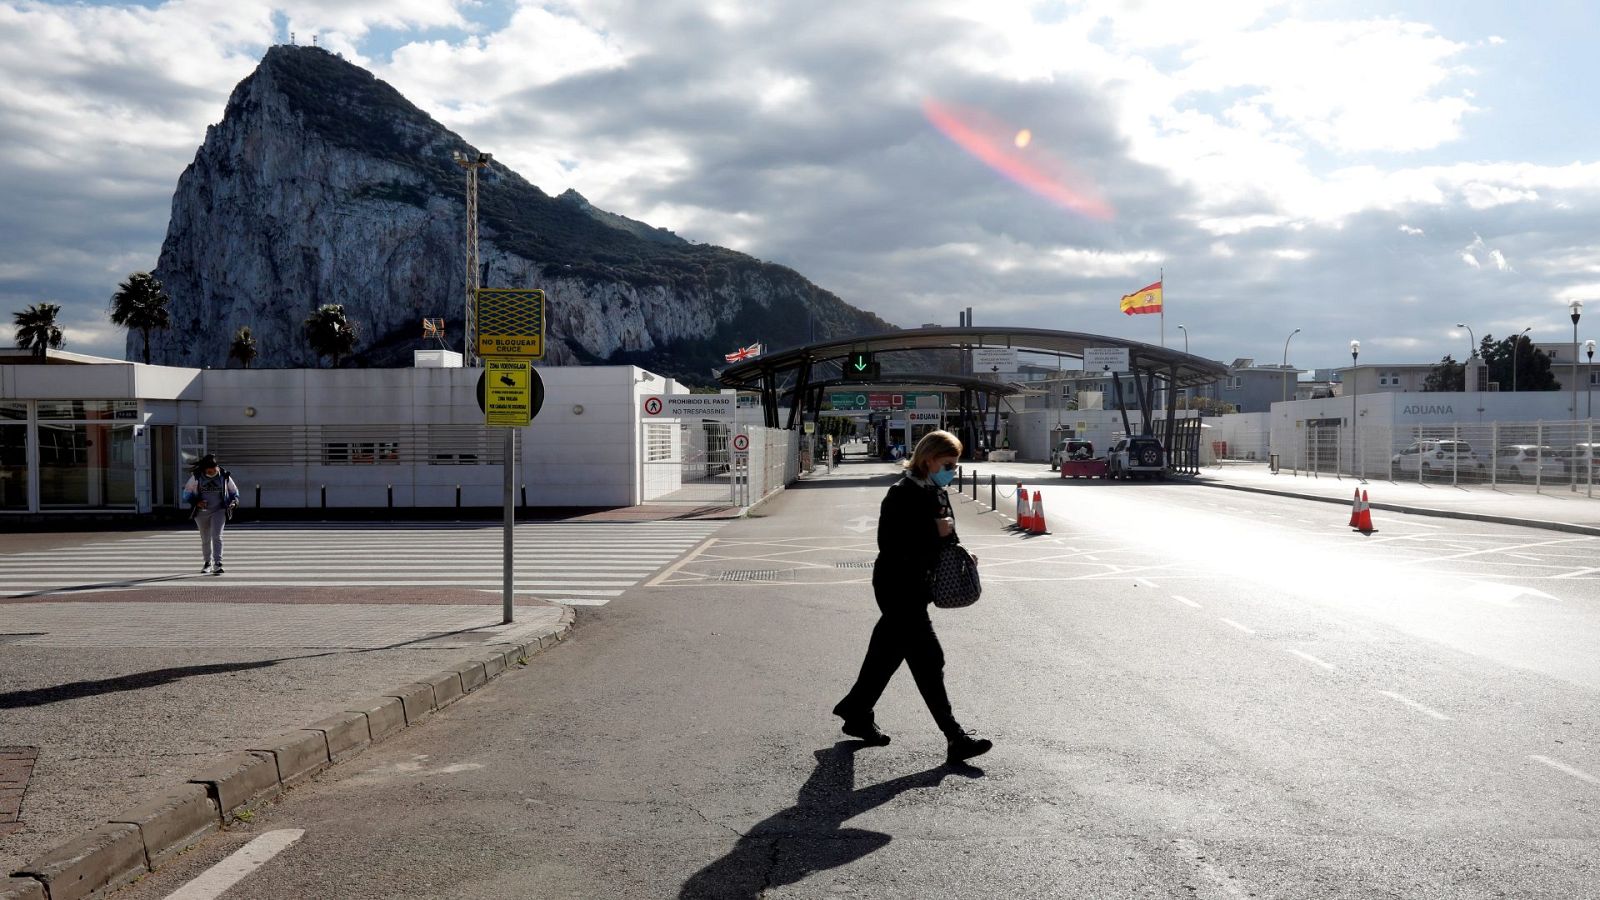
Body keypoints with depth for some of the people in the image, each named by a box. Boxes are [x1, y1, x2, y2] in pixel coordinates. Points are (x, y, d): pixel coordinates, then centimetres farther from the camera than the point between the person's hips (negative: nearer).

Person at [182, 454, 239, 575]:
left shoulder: (224, 476, -4)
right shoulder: (196, 477, -6)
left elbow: (234, 491, 10)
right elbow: (186, 492, 1)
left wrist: (234, 501, -10)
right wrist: (196, 502, -16)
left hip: (219, 511, -2)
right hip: (202, 512, 2)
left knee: (217, 536, -16)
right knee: (205, 539, 13)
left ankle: (218, 564, -20)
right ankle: (207, 563, 30)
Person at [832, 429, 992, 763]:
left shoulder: (937, 493, 9)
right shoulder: (902, 494, -19)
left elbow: (943, 536, 22)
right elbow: (890, 544, -24)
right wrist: (936, 532, -23)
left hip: (917, 587, 9)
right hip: (898, 588, -9)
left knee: (887, 653, 18)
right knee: (927, 659, -6)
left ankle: (856, 713, 33)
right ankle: (956, 738, -1)